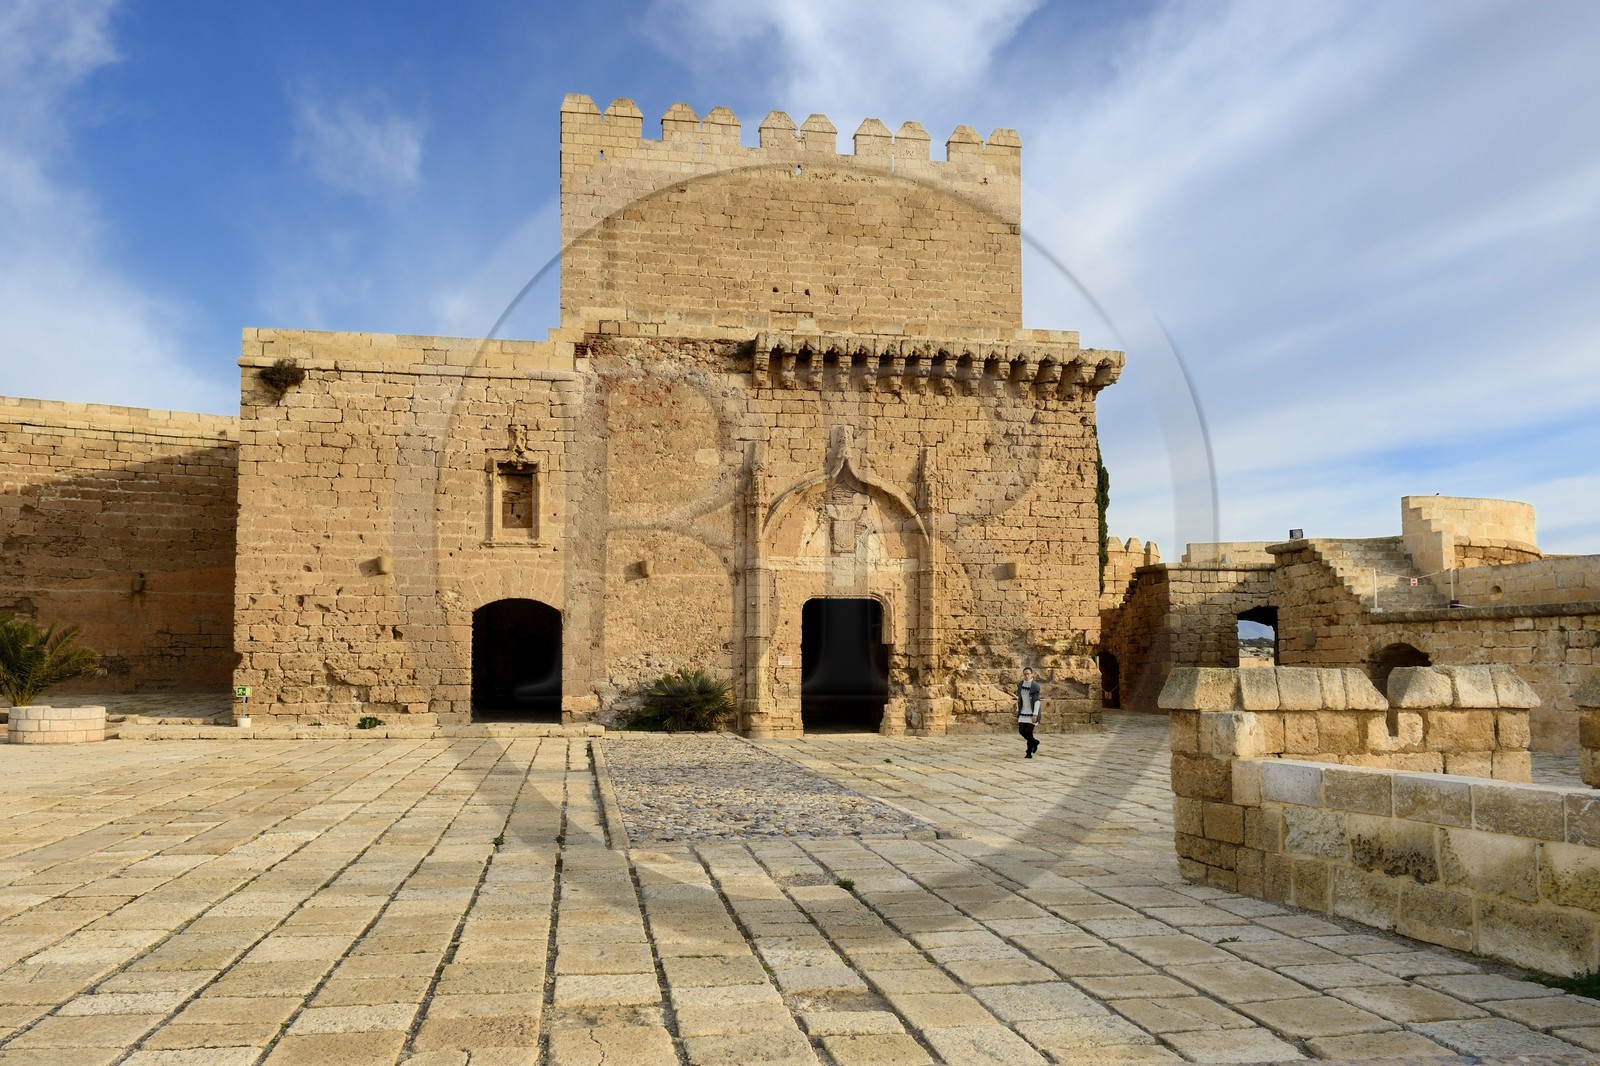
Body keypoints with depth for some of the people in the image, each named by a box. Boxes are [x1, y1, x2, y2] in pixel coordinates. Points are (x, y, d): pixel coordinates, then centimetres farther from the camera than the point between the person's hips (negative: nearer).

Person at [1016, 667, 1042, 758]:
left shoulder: (1035, 685, -14)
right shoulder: (1020, 684, 4)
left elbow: (1037, 701, -16)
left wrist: (1035, 715, -20)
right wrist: (1018, 710, 13)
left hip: (1032, 712, -6)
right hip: (1023, 712, 6)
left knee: (1029, 732, -7)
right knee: (1022, 731, 4)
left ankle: (1029, 752, 6)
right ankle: (1034, 742, 31)